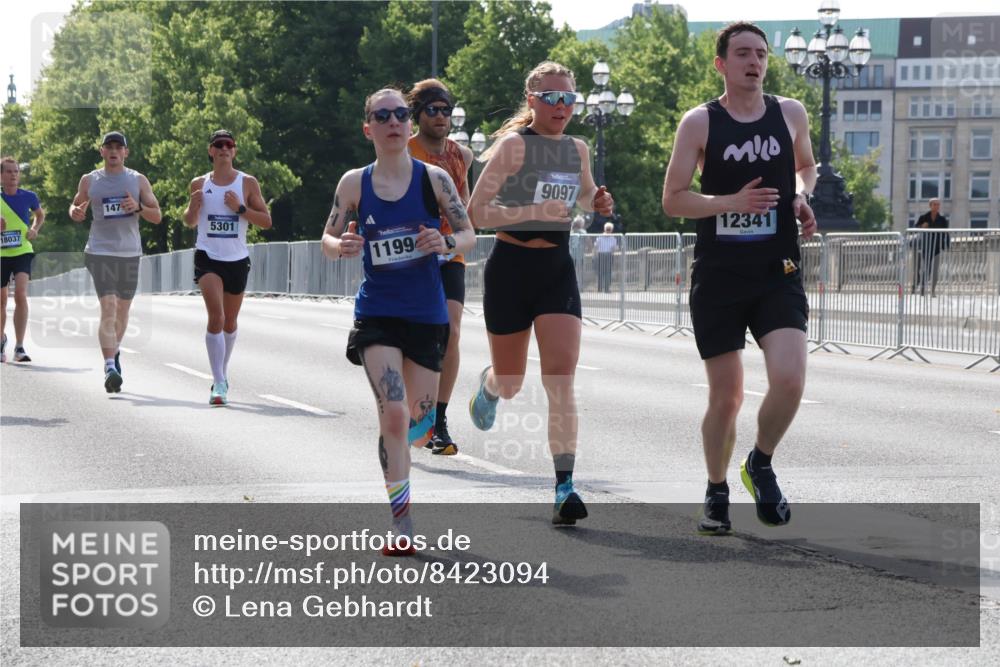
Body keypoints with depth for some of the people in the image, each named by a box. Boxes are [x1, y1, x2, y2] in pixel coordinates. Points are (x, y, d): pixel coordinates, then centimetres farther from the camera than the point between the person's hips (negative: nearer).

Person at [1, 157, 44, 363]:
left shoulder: (28, 197, 0)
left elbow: (40, 214, 20)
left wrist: (34, 229, 1)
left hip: (22, 252, -1)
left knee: (21, 294, -20)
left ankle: (19, 346, -17)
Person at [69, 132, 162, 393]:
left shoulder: (138, 180, 6)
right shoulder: (89, 180, 6)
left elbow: (157, 216, 5)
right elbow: (76, 206, 19)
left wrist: (138, 208, -16)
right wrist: (76, 212, -5)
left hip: (130, 253, 3)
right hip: (100, 251, -2)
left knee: (123, 309, 14)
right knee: (108, 308, -16)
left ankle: (114, 350, 39)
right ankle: (110, 367, -24)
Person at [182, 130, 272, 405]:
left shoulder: (247, 183, 2)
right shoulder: (199, 184, 6)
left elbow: (266, 221, 1)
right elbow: (190, 222, 18)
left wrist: (240, 208, -14)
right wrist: (193, 207, -5)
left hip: (237, 259, 1)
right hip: (207, 257, -1)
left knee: (229, 322, 14)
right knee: (216, 317, -18)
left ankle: (223, 373, 36)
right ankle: (219, 383, -21)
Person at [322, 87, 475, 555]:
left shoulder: (434, 178, -3)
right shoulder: (354, 183, -2)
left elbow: (469, 235, 3)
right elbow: (327, 240, 7)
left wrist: (445, 242, -19)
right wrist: (341, 247, -16)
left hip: (427, 315, 1)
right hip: (377, 314, -1)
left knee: (419, 419, 10)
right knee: (393, 414, -16)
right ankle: (401, 523, -10)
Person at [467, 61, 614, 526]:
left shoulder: (577, 150, 6)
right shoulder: (514, 145, -11)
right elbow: (476, 213, -16)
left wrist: (597, 203, 3)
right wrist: (534, 211, -28)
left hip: (557, 269, 3)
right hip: (511, 267, -3)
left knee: (561, 380, -12)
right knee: (510, 383, 12)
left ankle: (564, 486, -15)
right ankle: (488, 385, 51)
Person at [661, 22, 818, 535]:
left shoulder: (790, 114, 7)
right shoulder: (700, 123, -2)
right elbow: (673, 199, -3)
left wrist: (801, 195, 4)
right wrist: (733, 202, -17)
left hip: (778, 275, 2)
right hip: (718, 276, -2)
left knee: (789, 380, -18)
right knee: (726, 397, 4)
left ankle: (760, 465, 9)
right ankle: (716, 494, 25)